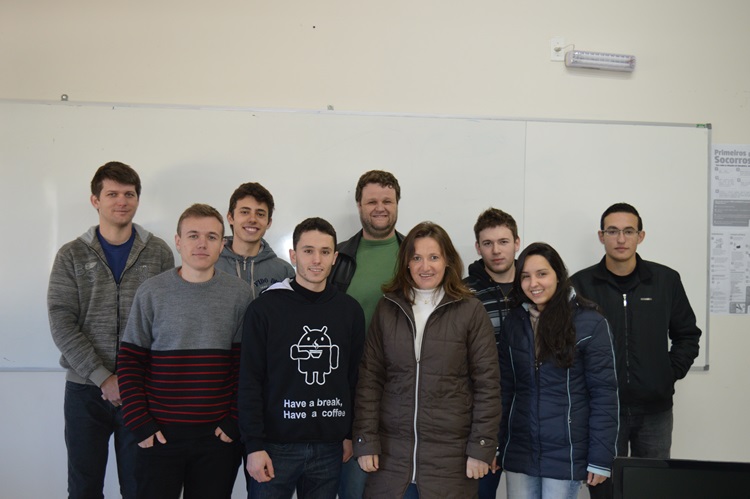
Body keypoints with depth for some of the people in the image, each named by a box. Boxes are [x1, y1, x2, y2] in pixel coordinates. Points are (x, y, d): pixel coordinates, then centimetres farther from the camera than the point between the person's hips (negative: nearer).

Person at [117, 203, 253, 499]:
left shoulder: (239, 293, 0)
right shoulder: (152, 292, -2)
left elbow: (246, 364, 2)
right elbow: (130, 362, 0)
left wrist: (234, 421, -3)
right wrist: (140, 424, -6)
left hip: (217, 436, 1)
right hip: (159, 434, 0)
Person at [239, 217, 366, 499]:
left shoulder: (350, 310, 4)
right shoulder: (265, 308, -6)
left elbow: (355, 378, 9)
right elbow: (250, 382, -6)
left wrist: (350, 434, 9)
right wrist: (254, 445, -10)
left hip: (329, 447, 3)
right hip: (276, 445, -3)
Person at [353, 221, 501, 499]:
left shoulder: (470, 311, -3)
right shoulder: (387, 308, 4)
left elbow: (487, 384, -3)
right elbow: (369, 378, 4)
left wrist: (482, 448, -6)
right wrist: (366, 441, -1)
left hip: (451, 456, -2)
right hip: (391, 453, 2)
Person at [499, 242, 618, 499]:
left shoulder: (589, 323, -10)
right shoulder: (514, 322, 4)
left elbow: (604, 393, -9)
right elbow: (505, 388, 8)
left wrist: (601, 458, -10)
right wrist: (494, 445, 6)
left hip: (565, 454, -4)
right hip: (519, 451, 4)